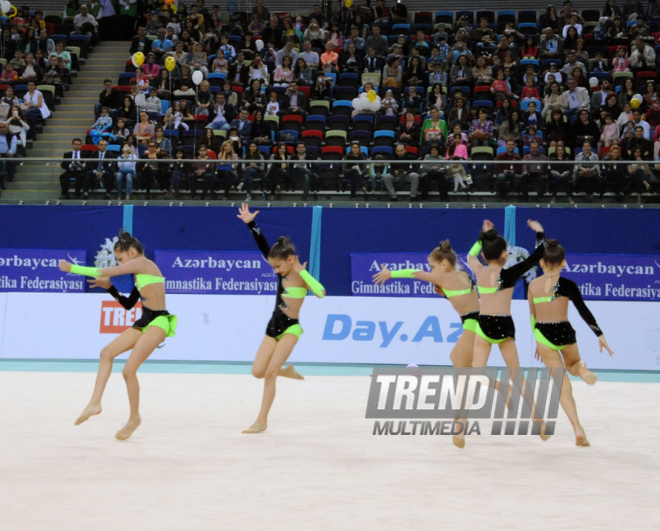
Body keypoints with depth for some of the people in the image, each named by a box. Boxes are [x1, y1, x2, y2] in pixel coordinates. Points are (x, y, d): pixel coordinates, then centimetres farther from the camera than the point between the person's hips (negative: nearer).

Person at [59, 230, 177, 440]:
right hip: (145, 323, 10)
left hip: (158, 322, -10)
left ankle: (134, 418, 5)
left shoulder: (142, 263, -9)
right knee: (107, 352, 3)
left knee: (129, 370, -13)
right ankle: (95, 402, 0)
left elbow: (104, 272, -11)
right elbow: (128, 304, 26)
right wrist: (109, 288, 15)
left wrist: (72, 268, -2)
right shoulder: (140, 273, 19)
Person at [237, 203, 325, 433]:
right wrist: (251, 224, -5)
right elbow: (264, 247, 2)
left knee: (270, 373, -12)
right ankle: (286, 371, 33)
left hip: (290, 328, -7)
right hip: (273, 327, 7)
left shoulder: (301, 277, -14)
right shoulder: (282, 271, 2)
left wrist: (302, 272, -28)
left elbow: (321, 292, -33)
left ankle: (262, 421, -6)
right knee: (258, 372, 2)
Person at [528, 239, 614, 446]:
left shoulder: (533, 285, 2)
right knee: (572, 364, 31)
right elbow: (584, 311, -8)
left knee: (563, 386, 4)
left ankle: (578, 429, -9)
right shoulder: (567, 285, -7)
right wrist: (600, 334, -3)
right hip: (565, 332, -1)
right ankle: (582, 369, -9)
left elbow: (533, 316, 10)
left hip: (543, 335, 1)